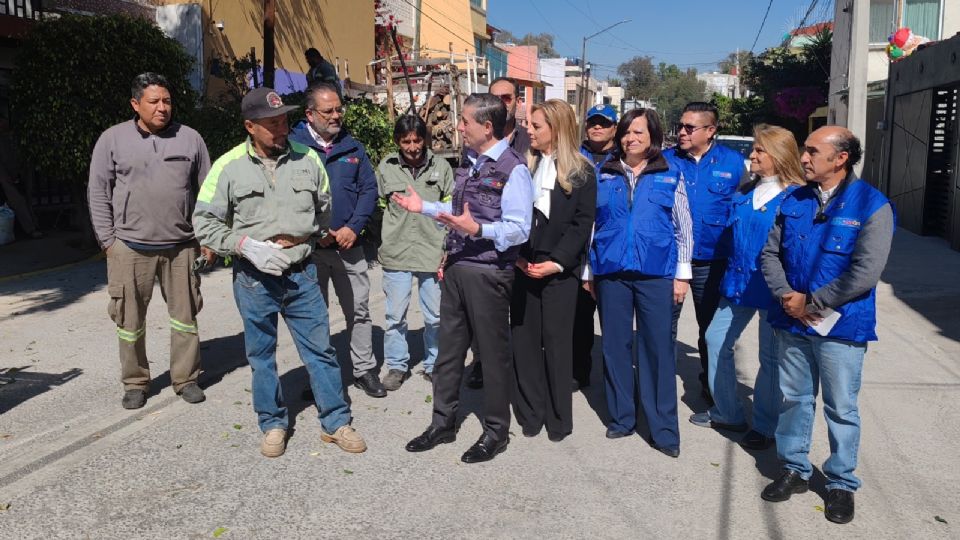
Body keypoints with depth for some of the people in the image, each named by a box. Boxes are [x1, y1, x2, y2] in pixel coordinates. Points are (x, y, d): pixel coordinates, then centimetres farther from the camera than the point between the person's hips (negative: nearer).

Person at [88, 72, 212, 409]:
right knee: (130, 319, 7)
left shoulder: (190, 139, 4)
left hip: (181, 246, 1)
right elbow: (98, 193, 4)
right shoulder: (112, 139, 2)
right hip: (130, 247, -1)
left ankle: (186, 378, 22)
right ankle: (135, 383, 23)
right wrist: (108, 240, 0)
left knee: (185, 315, 7)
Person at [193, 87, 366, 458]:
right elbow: (204, 222, -3)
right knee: (261, 356, 12)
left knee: (320, 350, 7)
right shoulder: (229, 166, -5)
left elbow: (324, 208, 13)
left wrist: (300, 237, -1)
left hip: (301, 273, 1)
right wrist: (246, 245, -15)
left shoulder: (307, 158, 0)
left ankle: (336, 423, 20)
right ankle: (273, 425, 29)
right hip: (253, 278, -1)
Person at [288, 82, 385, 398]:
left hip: (349, 244, 3)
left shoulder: (352, 147, 8)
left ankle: (364, 369, 19)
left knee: (359, 310, 7)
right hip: (309, 247, -2)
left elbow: (369, 189, 5)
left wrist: (353, 227, -8)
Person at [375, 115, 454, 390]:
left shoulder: (441, 167, 0)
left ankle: (434, 365, 26)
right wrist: (384, 241, 11)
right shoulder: (386, 167, 2)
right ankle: (397, 365, 24)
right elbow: (380, 207, 12)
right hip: (396, 253, 1)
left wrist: (447, 249, -1)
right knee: (395, 315, 8)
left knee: (436, 316, 8)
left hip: (433, 252, 0)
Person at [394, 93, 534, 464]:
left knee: (493, 353, 6)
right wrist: (424, 207, 21)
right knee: (449, 348, 15)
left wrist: (477, 230, -33)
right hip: (456, 268, 8)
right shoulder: (469, 163, 12)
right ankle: (443, 422, 30)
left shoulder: (514, 169, -15)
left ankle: (496, 431, 23)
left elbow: (518, 230, -21)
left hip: (488, 274, -8)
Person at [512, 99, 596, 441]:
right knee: (524, 340, 5)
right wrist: (516, 255, -8)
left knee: (556, 341, 3)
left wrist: (556, 262, -15)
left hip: (560, 268, -3)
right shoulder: (524, 166, 9)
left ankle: (558, 418, 16)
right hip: (524, 266, 3)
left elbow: (583, 223, -5)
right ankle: (530, 413, 17)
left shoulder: (581, 172, 0)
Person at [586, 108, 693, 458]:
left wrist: (682, 274, 2)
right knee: (615, 346, 8)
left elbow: (683, 229, 7)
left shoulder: (670, 177, 5)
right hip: (611, 272, 2)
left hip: (656, 273, -2)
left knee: (657, 347, 0)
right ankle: (621, 417, 22)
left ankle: (664, 429, 9)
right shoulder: (604, 176, 8)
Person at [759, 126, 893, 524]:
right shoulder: (795, 201, 6)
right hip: (792, 323, 5)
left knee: (841, 408, 8)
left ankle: (842, 484, 25)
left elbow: (865, 273, -17)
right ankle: (794, 469, 32)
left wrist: (810, 302, -14)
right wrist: (786, 295, -9)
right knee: (793, 399, 15)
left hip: (840, 326, -4)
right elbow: (770, 253, 7)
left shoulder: (872, 206, -11)